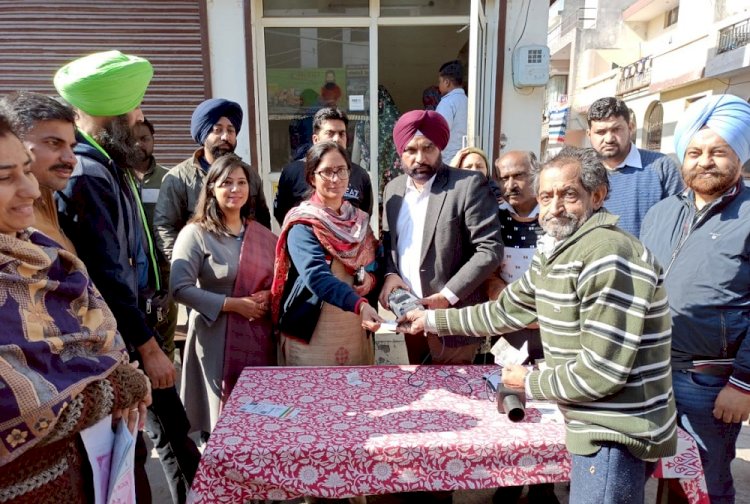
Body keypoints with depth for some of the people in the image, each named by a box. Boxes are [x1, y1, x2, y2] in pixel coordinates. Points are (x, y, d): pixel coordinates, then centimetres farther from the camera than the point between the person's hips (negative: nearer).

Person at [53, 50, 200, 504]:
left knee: (173, 428, 20)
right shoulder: (86, 175, -21)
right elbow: (107, 275, -23)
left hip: (137, 326, 9)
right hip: (120, 342, -9)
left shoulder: (108, 165, 9)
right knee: (130, 448, 9)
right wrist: (148, 347, -18)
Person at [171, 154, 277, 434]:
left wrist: (269, 296, -5)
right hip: (217, 341, -4)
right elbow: (180, 289, -13)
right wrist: (233, 304, -17)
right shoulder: (195, 234, -5)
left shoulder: (263, 235, 10)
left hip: (260, 339, 4)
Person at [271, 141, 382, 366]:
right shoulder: (302, 225, -11)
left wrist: (370, 277, -10)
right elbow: (317, 277, -26)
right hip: (311, 332, -5)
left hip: (356, 331, 5)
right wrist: (359, 305, -41)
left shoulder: (360, 220, 8)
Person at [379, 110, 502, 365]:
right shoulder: (393, 189, 8)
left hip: (454, 317, -5)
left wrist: (447, 296, -19)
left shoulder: (469, 185, -12)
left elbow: (490, 249, -15)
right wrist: (390, 274, -4)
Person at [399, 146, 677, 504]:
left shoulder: (609, 256, -25)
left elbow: (603, 371, -27)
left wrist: (531, 383, -11)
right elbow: (506, 311, 14)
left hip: (618, 435, -9)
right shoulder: (553, 253, 6)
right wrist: (431, 320, 14)